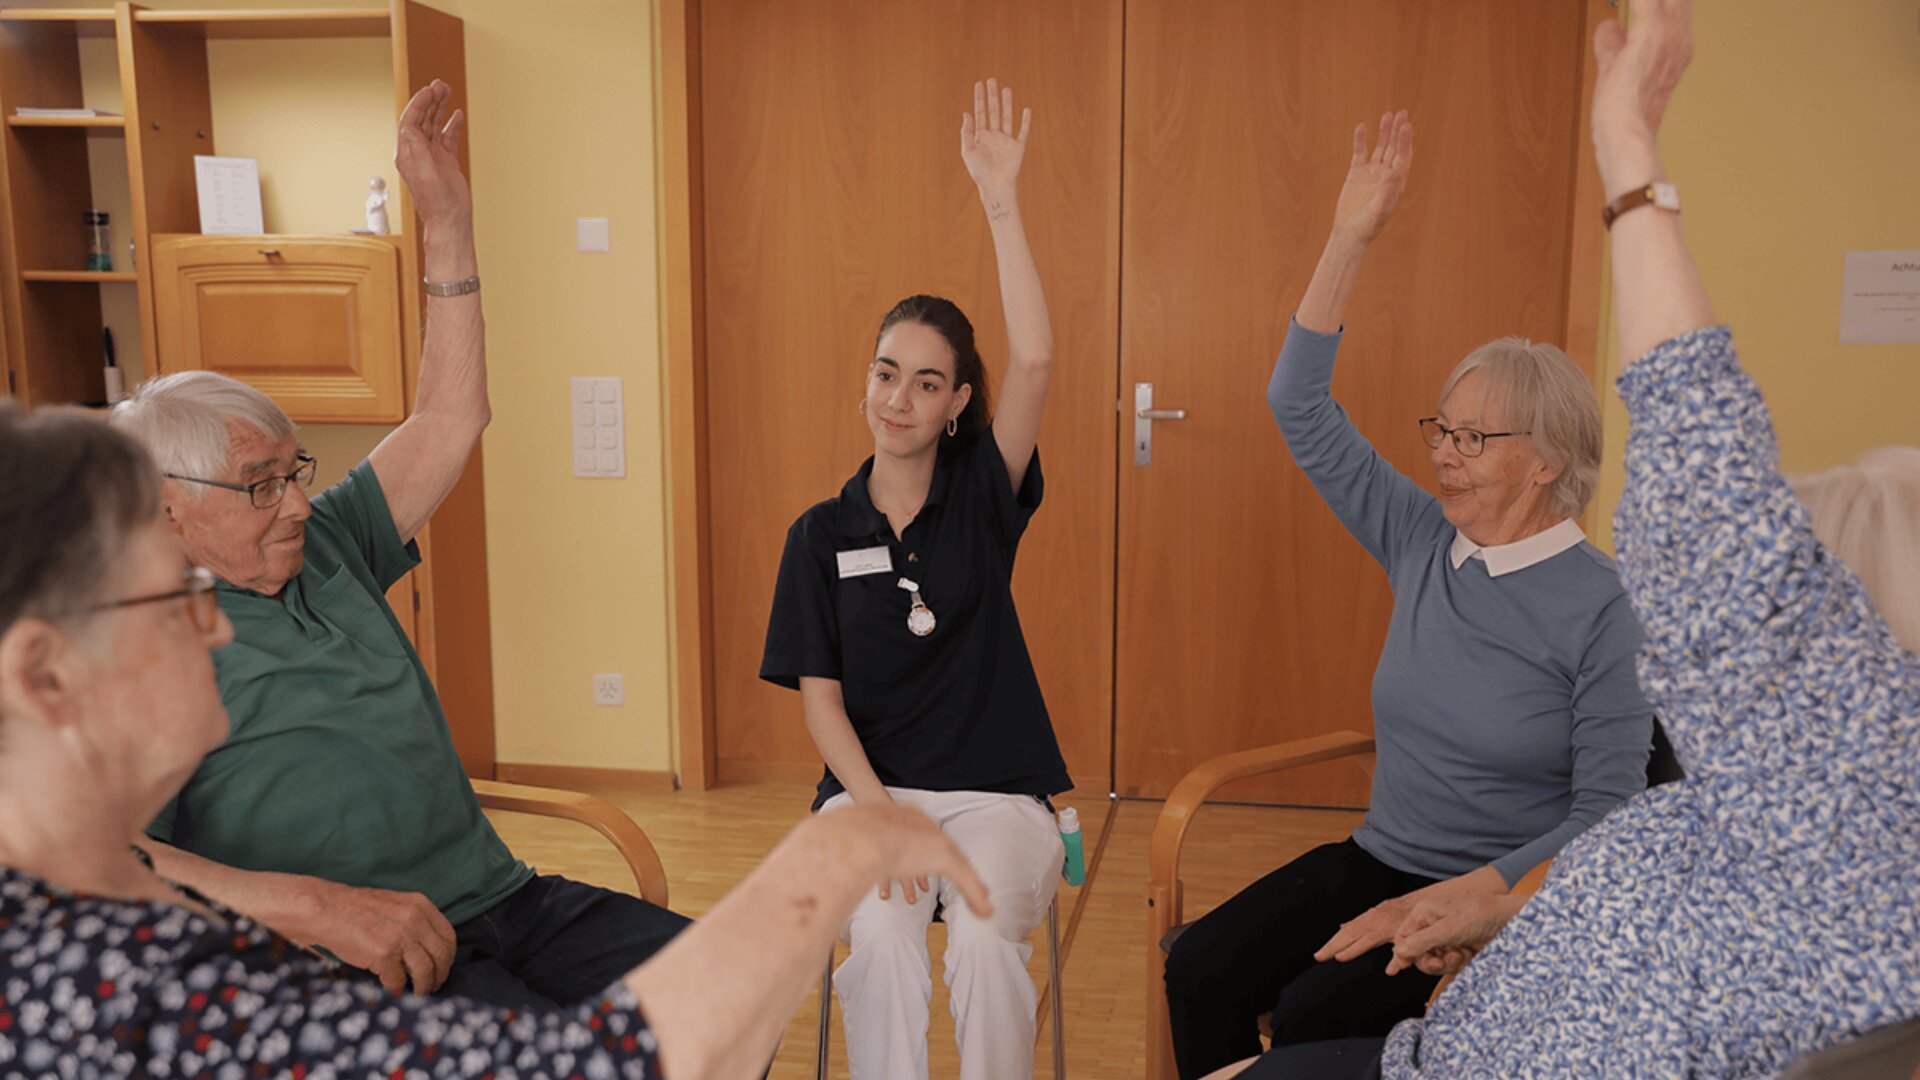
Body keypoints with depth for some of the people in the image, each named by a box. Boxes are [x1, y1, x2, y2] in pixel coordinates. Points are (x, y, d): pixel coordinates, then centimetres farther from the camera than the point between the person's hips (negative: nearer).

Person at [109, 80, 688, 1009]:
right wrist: (314, 905, -27)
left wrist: (447, 222, 16)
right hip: (340, 969, -6)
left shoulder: (325, 549, 18)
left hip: (498, 899, 7)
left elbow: (449, 420, 19)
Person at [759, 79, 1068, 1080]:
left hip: (995, 790, 0)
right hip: (867, 785, 1)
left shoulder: (982, 499, 2)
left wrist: (1002, 204, -18)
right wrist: (880, 812, -15)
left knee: (984, 939, -28)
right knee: (882, 937, -29)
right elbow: (820, 698, 0)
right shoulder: (821, 534, 4)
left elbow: (1035, 361, -14)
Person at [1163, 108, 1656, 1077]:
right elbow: (1300, 410, 2)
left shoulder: (1604, 609, -13)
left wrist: (1434, 905, -19)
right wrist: (1350, 238, -3)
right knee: (1197, 971, -16)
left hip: (1511, 898, -5)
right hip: (1380, 858, 5)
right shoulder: (1423, 543, 2)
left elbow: (1606, 816, -13)